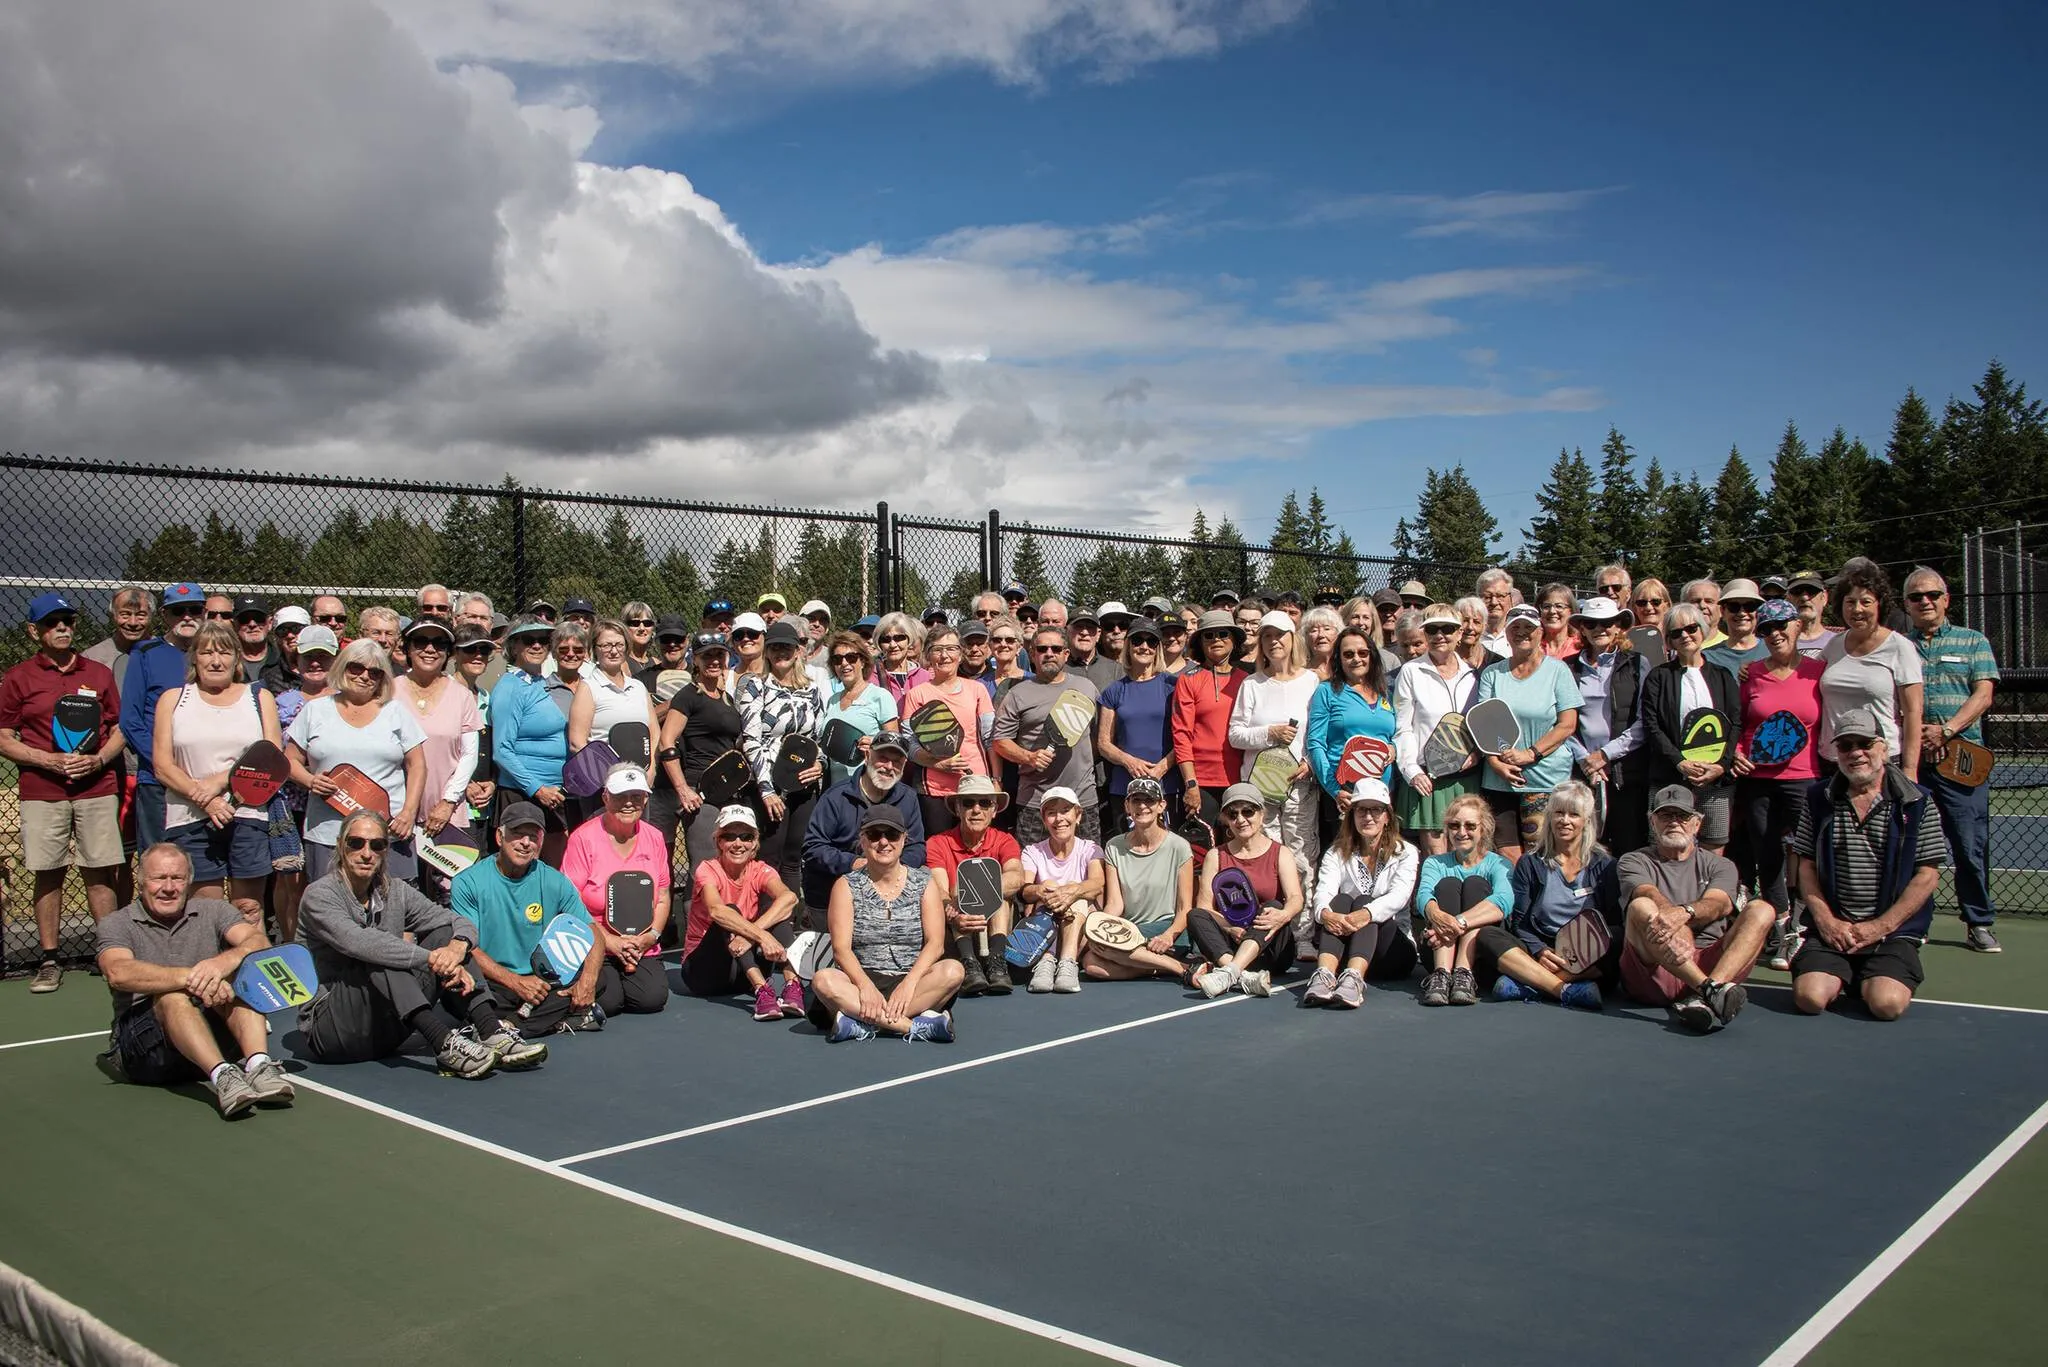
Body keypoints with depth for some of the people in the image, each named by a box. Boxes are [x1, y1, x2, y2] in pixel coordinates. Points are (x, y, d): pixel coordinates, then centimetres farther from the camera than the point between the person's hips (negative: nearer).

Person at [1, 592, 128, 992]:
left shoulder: (99, 673, 11)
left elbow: (119, 729, 14)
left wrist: (99, 759, -6)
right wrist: (49, 760, -11)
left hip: (97, 788, 1)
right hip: (41, 793, -1)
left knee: (101, 873, 1)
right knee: (47, 875, 2)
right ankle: (49, 961, 9)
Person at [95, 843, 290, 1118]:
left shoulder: (212, 911, 11)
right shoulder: (116, 924, 5)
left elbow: (260, 943, -8)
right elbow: (119, 974, -18)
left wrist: (223, 962, -32)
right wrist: (190, 978, -33)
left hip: (216, 1037, 2)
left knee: (237, 974, -23)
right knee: (172, 996, -32)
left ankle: (259, 1065, -43)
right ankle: (222, 1076, -54)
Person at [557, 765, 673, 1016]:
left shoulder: (654, 839, 8)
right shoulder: (584, 838, -6)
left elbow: (662, 899, 12)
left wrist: (651, 936, -6)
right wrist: (610, 942, -13)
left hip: (643, 949, 4)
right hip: (594, 948, -3)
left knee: (653, 998, -19)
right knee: (607, 1001, -24)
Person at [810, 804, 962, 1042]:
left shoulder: (924, 884, 10)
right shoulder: (846, 886, 7)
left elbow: (935, 943, -2)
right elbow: (841, 947, -5)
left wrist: (909, 983, -21)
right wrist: (865, 986, -24)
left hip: (911, 981, 1)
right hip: (862, 980, -1)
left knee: (953, 970, -29)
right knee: (823, 980, -32)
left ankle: (861, 1024, -34)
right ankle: (918, 1025, -38)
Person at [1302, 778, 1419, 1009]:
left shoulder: (1405, 853, 6)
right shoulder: (1337, 854, 12)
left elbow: (1399, 895, -15)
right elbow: (1323, 892, -8)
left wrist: (1367, 913, -37)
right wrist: (1325, 913, -34)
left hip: (1394, 950, -1)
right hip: (1342, 950, 1)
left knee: (1363, 901, -26)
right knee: (1342, 900, -24)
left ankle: (1353, 979, -53)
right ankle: (1324, 975, -49)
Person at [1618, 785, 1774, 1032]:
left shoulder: (1718, 866, 21)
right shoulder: (1634, 861, 17)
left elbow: (1718, 904, -3)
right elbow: (1649, 894, -7)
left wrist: (1684, 913, -28)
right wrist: (1668, 912, -33)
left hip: (1710, 962, 2)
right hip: (1655, 970, -2)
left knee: (1761, 910, -18)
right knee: (1641, 908, -28)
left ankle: (1704, 997, -41)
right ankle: (1712, 991, -42)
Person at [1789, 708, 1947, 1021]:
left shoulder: (1916, 802, 1)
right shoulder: (1819, 799, 8)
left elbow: (1927, 875, -2)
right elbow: (1806, 866, 9)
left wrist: (1880, 927, -9)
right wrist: (1825, 920, -6)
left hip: (1894, 931, -1)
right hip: (1830, 929, 2)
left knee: (1887, 1003, -25)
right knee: (1810, 997, -20)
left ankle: (1865, 980, 11)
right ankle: (1844, 977, 15)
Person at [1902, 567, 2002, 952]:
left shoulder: (1973, 642, 10)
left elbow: (1983, 694, 0)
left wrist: (1946, 730, -14)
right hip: (1908, 759, 1)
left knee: (1971, 845, 0)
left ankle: (1979, 923, 11)